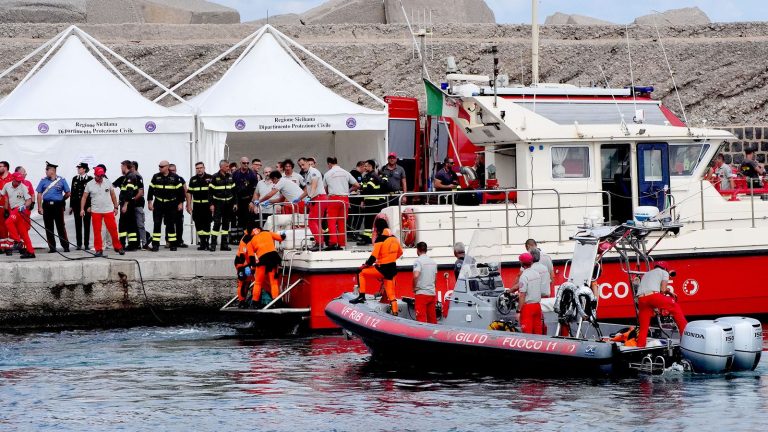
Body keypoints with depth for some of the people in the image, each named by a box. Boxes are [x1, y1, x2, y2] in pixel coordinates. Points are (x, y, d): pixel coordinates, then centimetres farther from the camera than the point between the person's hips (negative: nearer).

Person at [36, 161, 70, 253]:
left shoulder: (61, 180, 3)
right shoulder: (43, 180, 8)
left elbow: (68, 193, 9)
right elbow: (39, 194, 7)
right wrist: (39, 207, 1)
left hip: (58, 205, -2)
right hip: (47, 206, 2)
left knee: (61, 226, -4)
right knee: (49, 228, 3)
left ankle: (65, 246, 0)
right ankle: (52, 247, 8)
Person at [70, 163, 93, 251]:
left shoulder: (90, 179, -2)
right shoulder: (75, 179, 11)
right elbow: (72, 193, 12)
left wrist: (90, 206, -10)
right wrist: (71, 206, 8)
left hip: (87, 205, -4)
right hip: (76, 205, 4)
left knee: (86, 225, 1)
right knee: (78, 225, 3)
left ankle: (86, 244, 5)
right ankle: (79, 244, 6)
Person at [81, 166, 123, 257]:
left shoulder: (107, 183, 3)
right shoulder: (89, 184, -1)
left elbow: (113, 195, 11)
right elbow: (84, 197, 1)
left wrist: (116, 207, 9)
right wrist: (82, 209, -6)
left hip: (109, 210, 1)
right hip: (96, 211, -1)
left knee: (113, 229, 0)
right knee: (97, 231, -1)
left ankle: (118, 247, 12)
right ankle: (98, 249, 5)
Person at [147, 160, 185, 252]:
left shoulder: (175, 178, -1)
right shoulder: (156, 177, 3)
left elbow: (180, 190, 2)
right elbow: (151, 190, 6)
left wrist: (180, 203, -2)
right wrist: (149, 202, 0)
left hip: (171, 205, -1)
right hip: (158, 204, 1)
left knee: (171, 225, 4)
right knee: (157, 224, -5)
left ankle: (173, 244, 12)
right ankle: (155, 244, -5)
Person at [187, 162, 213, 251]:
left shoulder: (210, 178, 2)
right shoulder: (193, 179, 11)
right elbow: (189, 193, 12)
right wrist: (189, 205, 6)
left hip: (207, 205, -3)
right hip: (197, 205, 3)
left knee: (207, 224, -3)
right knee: (198, 224, 1)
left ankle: (206, 242, 3)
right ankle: (202, 242, 6)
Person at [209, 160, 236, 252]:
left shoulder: (230, 177, 9)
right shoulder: (215, 177, -5)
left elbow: (234, 191, 14)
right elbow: (210, 191, -6)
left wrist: (235, 203, 8)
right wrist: (211, 204, -11)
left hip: (228, 203, 5)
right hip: (218, 203, -5)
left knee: (226, 223, 8)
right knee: (217, 223, -11)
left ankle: (224, 244, 14)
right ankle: (213, 244, -9)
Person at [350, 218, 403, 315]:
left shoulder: (380, 239, -14)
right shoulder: (394, 238, 8)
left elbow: (374, 256, -16)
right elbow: (400, 252, 21)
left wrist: (365, 265, -1)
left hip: (382, 269, -7)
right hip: (392, 268, 7)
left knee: (362, 273, 11)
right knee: (390, 293, 11)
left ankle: (361, 295, 4)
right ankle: (395, 312, 8)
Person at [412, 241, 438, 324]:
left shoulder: (418, 261, -10)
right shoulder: (433, 262, 11)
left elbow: (416, 276, -23)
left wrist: (414, 288, -10)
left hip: (421, 293, -6)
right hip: (432, 293, 6)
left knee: (421, 318, -7)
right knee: (432, 318, 10)